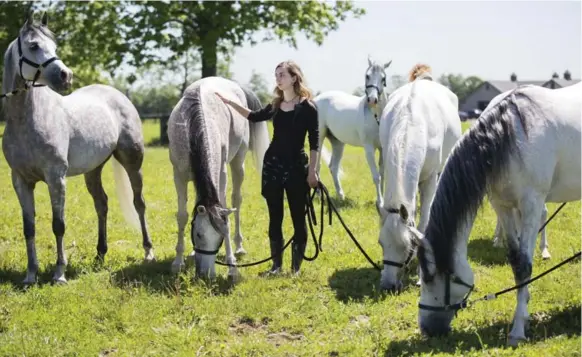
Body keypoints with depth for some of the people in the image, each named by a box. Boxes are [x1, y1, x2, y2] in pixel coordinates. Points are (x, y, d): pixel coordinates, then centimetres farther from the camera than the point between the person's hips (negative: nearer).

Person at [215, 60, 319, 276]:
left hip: (296, 167, -5)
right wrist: (230, 103, 19)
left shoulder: (307, 107, -8)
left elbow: (314, 142, -8)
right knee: (275, 218, 8)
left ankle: (296, 267, 9)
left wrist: (312, 171, -13)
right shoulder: (276, 106, 8)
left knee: (298, 218, 2)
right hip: (272, 165, 5)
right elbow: (255, 116, 27)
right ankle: (277, 265, 15)